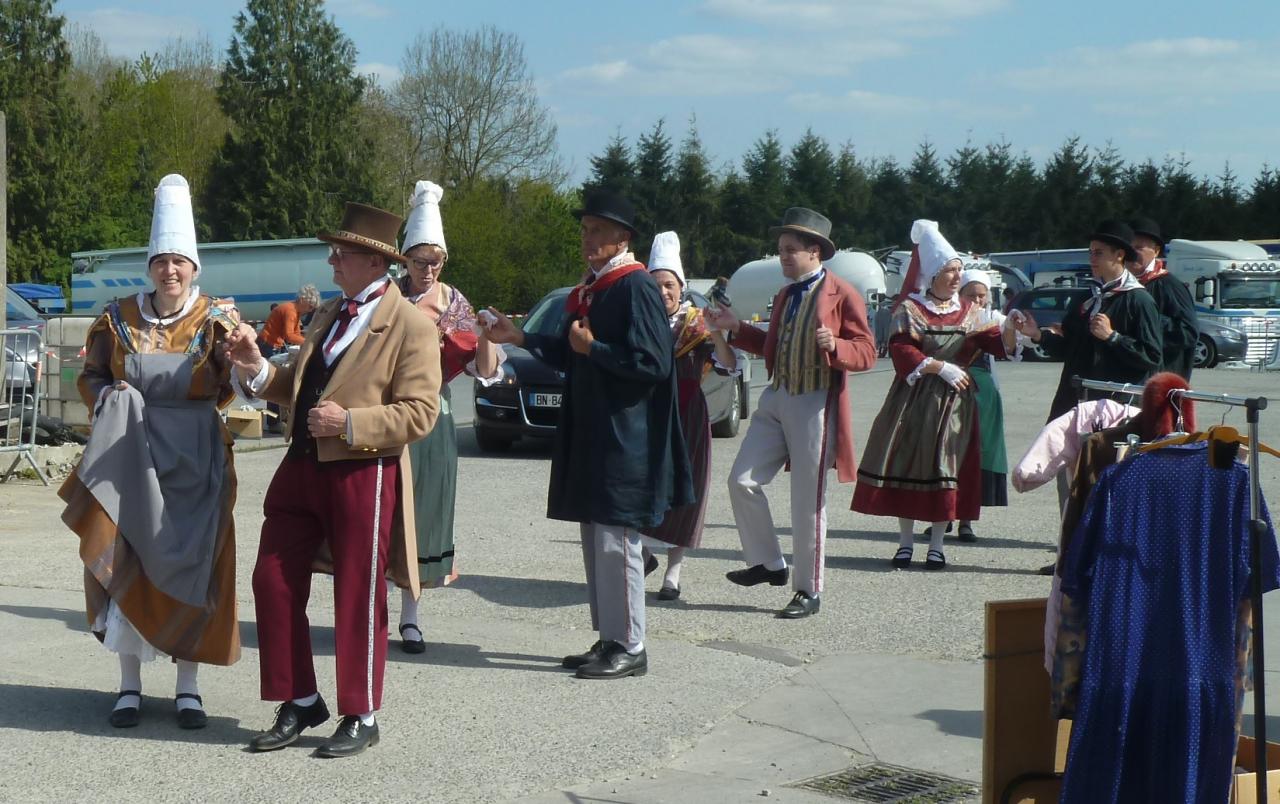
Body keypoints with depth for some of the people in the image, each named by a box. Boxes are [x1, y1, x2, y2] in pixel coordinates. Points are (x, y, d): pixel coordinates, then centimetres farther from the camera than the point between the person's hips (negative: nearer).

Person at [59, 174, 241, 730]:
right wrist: (112, 399, -9)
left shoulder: (216, 319, 0)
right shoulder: (120, 318, 5)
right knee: (126, 559, 1)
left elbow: (238, 380, -15)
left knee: (191, 563, 2)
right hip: (130, 457, 1)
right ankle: (130, 685, 11)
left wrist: (234, 340, -34)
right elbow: (90, 376, 13)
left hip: (195, 459, -1)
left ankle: (188, 686, 12)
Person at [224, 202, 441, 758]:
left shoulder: (411, 326, -9)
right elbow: (299, 388, 19)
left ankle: (360, 718, 17)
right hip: (302, 467, 8)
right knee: (273, 582, 8)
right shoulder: (328, 313, 15)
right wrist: (256, 368, 1)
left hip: (362, 476, -7)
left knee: (357, 597, 3)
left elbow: (420, 413, -15)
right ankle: (300, 703, 22)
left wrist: (350, 422, -22)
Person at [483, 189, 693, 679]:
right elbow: (572, 358, 21)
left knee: (615, 542, -5)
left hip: (623, 440, -9)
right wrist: (521, 339, 12)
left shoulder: (636, 289, -13)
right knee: (595, 539, 12)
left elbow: (652, 363, -19)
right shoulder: (593, 290, 14)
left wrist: (592, 348, -16)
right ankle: (609, 639, 21)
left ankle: (629, 648, 3)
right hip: (590, 436, 9)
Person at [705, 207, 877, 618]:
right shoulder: (785, 295, 17)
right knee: (742, 481, -1)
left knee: (808, 503, -1)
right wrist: (737, 328, 15)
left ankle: (808, 592, 9)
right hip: (776, 399, 7)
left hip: (815, 405, -7)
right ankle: (768, 564, 15)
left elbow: (866, 352, -9)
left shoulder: (842, 294, -6)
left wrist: (835, 346, -28)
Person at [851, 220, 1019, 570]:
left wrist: (1010, 330, -22)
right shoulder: (909, 310, -1)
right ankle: (905, 543, 11)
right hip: (914, 400, -2)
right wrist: (941, 367, -17)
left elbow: (996, 343, -2)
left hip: (954, 403, 2)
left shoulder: (969, 312, 10)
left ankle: (936, 546, 9)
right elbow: (902, 352, -11)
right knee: (908, 466, 0)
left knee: (945, 469, 1)